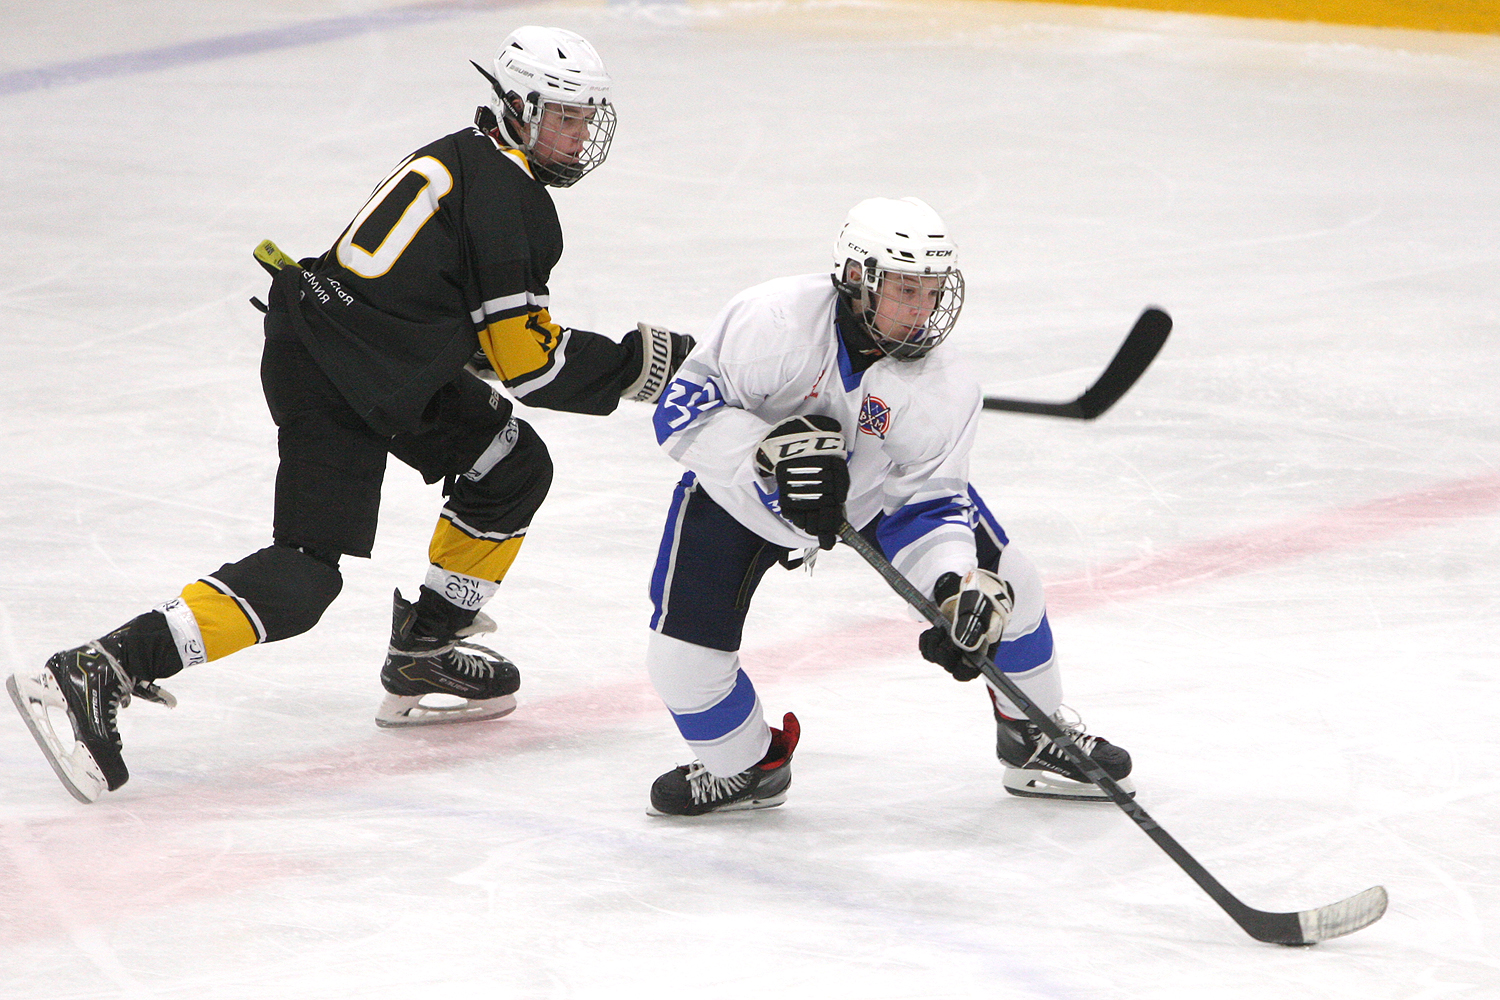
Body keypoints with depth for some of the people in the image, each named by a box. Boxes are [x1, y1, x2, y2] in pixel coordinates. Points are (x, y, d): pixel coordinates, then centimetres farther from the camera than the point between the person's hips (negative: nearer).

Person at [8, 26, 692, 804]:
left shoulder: (468, 159, 15)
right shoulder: (507, 198, -15)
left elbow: (480, 329, 24)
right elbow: (530, 364, -13)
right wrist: (638, 363, -4)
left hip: (388, 366, 10)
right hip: (329, 385, -10)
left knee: (515, 469, 16)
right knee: (303, 579, -15)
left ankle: (422, 655, 23)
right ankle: (94, 676, -22)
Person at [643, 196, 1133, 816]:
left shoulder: (940, 391, -24)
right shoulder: (774, 321, -35)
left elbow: (932, 502, -17)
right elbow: (683, 406, -28)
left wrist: (959, 585, -35)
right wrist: (769, 451, -43)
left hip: (872, 488, 3)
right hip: (738, 495, -2)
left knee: (1001, 589, -6)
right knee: (682, 658, -15)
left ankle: (1036, 738, 20)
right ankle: (745, 765, 17)